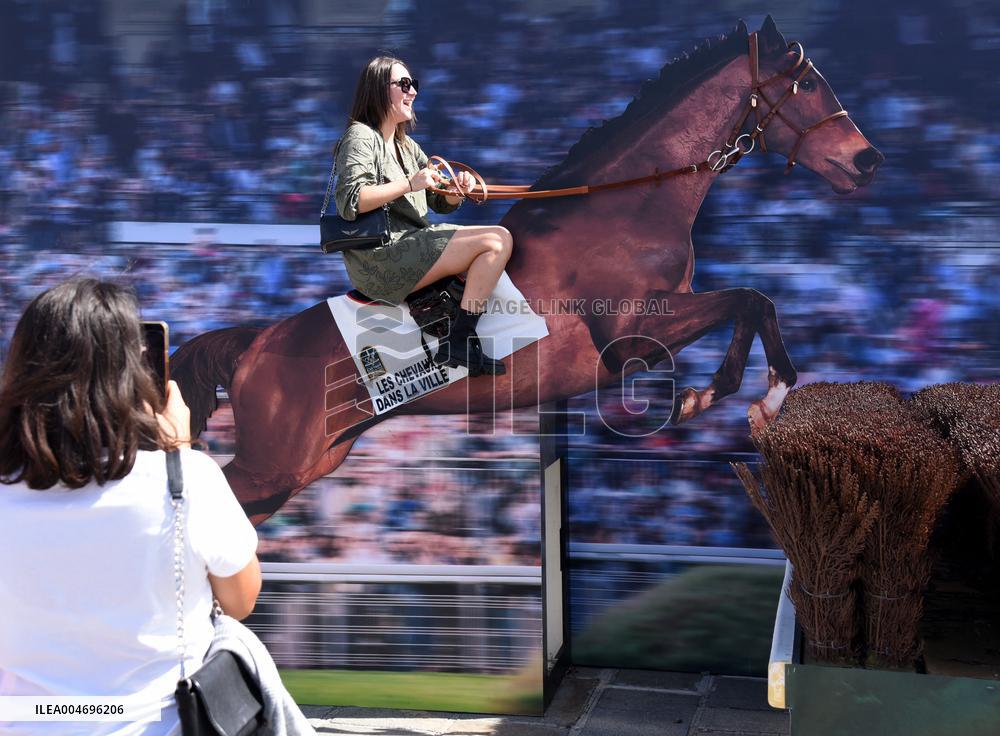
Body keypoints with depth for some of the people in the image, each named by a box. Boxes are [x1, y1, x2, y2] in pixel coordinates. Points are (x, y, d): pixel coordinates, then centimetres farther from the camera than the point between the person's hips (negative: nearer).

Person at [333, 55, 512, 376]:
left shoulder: (406, 146, 22)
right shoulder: (361, 137, -6)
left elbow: (441, 202, 20)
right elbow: (349, 202, -22)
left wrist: (457, 190, -4)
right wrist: (409, 184, -24)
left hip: (413, 239, 10)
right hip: (381, 256, -10)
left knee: (501, 239, 1)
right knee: (495, 241, -16)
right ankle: (458, 343, -15)